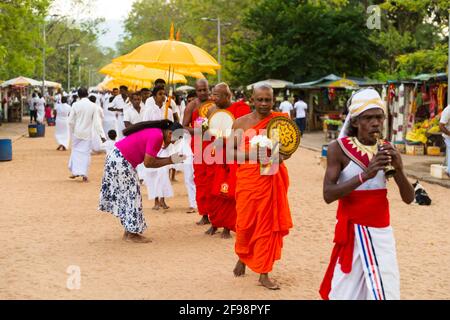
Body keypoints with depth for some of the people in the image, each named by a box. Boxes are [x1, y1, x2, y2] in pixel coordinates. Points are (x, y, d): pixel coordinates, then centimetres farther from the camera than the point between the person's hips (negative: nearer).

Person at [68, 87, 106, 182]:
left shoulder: (76, 105, -8)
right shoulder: (93, 106, -7)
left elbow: (71, 121, -4)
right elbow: (97, 121, -8)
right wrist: (102, 135, -6)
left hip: (77, 132, 0)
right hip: (87, 133, 0)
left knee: (76, 151, 13)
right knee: (86, 153, 6)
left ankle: (75, 171, 9)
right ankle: (84, 174, 3)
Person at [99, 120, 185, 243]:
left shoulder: (155, 132, 10)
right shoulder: (157, 136, -20)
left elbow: (151, 158, 8)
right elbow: (148, 163, -20)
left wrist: (171, 159, 2)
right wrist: (170, 161, -10)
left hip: (116, 158, 10)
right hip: (121, 161, -10)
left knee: (125, 195, 15)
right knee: (131, 196, -2)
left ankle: (128, 231, 22)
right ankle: (132, 234, 6)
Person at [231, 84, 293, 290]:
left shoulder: (280, 120, 3)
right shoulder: (241, 123, 1)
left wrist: (282, 156, -12)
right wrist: (253, 155, -15)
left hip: (272, 179, 1)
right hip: (248, 179, 0)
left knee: (268, 224, 2)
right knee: (246, 222, 5)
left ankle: (264, 273, 11)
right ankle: (242, 257, 36)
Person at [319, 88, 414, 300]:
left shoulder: (387, 151, 3)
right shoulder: (339, 148, -8)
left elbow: (409, 198, 1)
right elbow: (328, 195, -18)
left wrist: (398, 168, -17)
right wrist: (365, 175, -29)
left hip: (382, 231, 4)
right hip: (353, 230, -3)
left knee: (387, 290, 1)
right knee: (347, 290, -1)